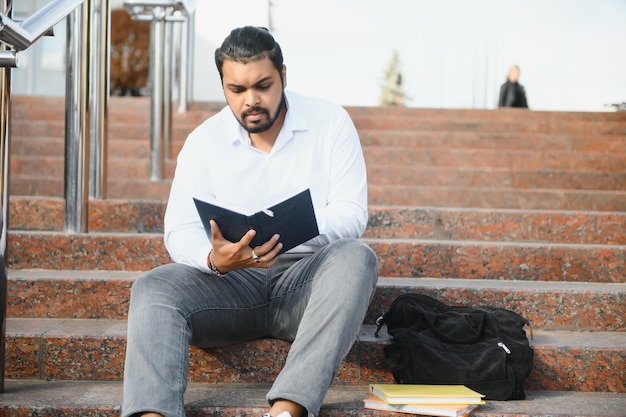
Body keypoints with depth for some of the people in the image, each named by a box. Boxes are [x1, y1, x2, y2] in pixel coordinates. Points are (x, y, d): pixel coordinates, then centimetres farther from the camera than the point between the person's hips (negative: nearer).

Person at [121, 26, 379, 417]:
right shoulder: (204, 140, 4)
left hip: (307, 276, -1)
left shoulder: (329, 122, 1)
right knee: (153, 286, -25)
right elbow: (180, 232, -3)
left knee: (355, 256, -33)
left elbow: (352, 212, -6)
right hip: (231, 282, 2)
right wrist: (215, 259, -28)